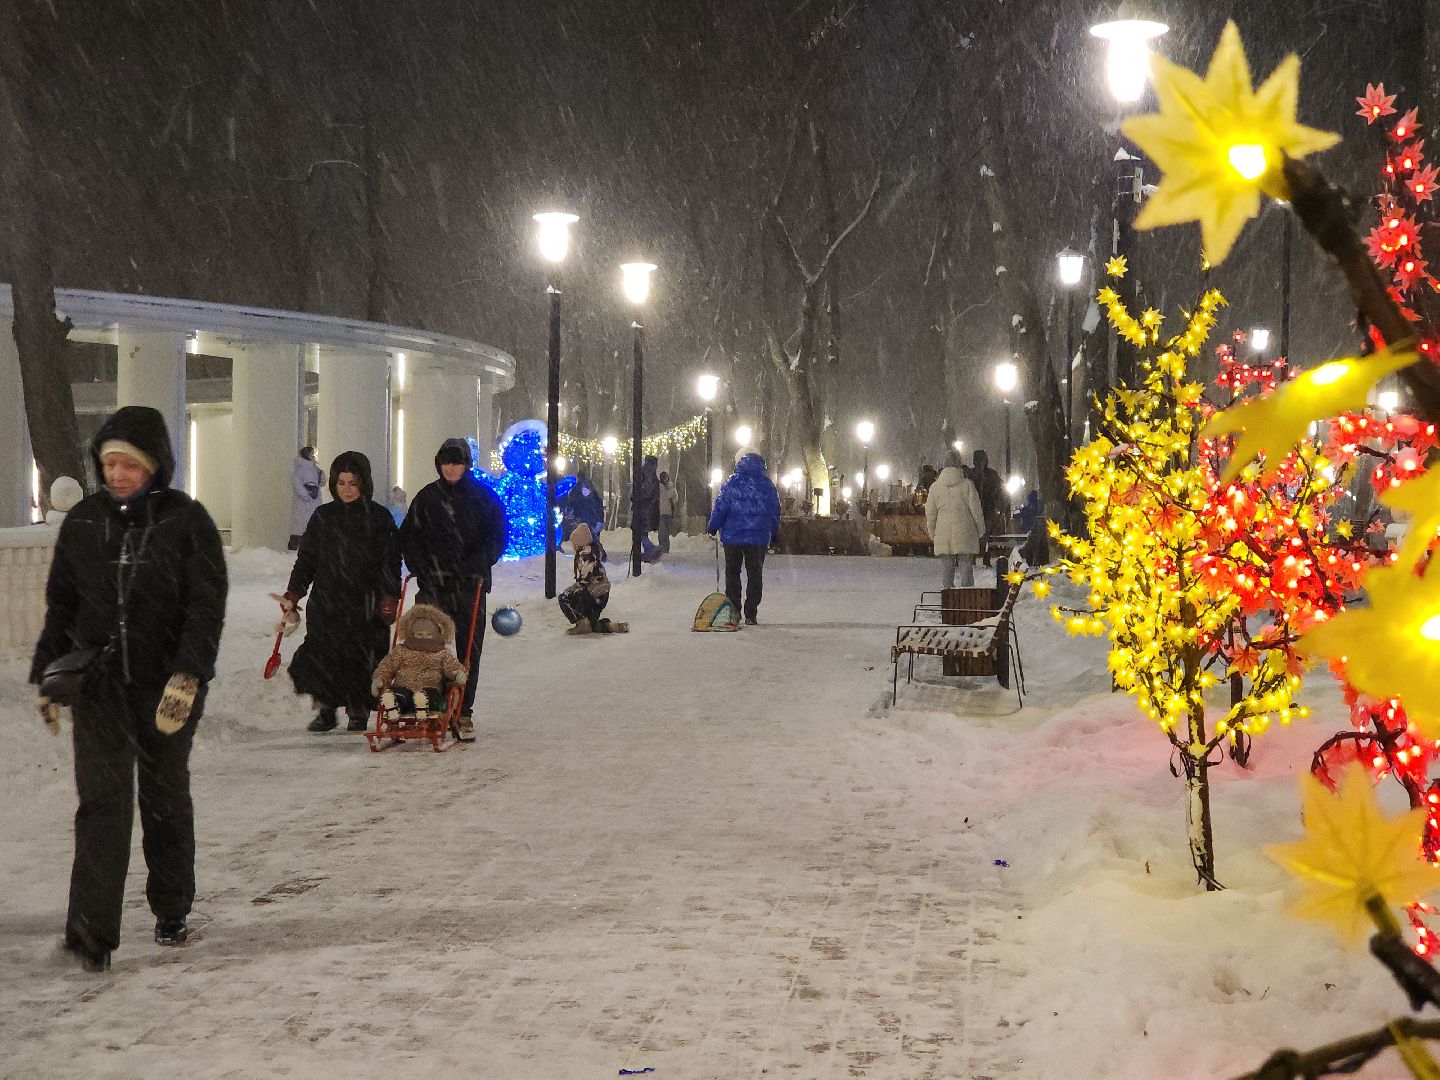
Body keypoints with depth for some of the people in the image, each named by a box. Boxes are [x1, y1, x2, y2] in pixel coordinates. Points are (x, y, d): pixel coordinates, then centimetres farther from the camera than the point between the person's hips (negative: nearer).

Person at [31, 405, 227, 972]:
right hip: (99, 684, 1)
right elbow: (60, 603, 12)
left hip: (168, 686, -1)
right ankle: (92, 932, -10)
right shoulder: (84, 520, 4)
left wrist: (187, 675, -21)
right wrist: (47, 675, 8)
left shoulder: (187, 521, -6)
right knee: (102, 803, -8)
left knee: (166, 801, 12)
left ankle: (172, 910, 30)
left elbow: (206, 607, -10)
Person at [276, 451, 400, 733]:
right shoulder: (323, 517, 11)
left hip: (365, 604, -2)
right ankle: (325, 710, 6)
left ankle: (358, 713, 12)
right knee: (320, 655, -9)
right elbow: (306, 559, 15)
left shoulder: (379, 518, 3)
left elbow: (390, 563, 1)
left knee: (361, 657, -3)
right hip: (326, 601, 2)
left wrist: (389, 601, -8)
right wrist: (292, 597, 8)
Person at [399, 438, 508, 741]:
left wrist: (478, 563, -6)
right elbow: (409, 535, 11)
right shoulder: (427, 497, 9)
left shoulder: (483, 496, 6)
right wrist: (419, 566, -2)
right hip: (433, 583, 0)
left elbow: (498, 534, 6)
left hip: (470, 583, 0)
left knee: (469, 650, 0)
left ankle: (463, 713, 6)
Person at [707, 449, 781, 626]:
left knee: (732, 573, 10)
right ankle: (751, 615, 2)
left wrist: (712, 527, 7)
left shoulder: (730, 483, -7)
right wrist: (775, 532, 17)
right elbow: (775, 510, 5)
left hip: (732, 537, -1)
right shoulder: (766, 484, -1)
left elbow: (720, 507, -7)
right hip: (758, 537, 1)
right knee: (755, 575, 7)